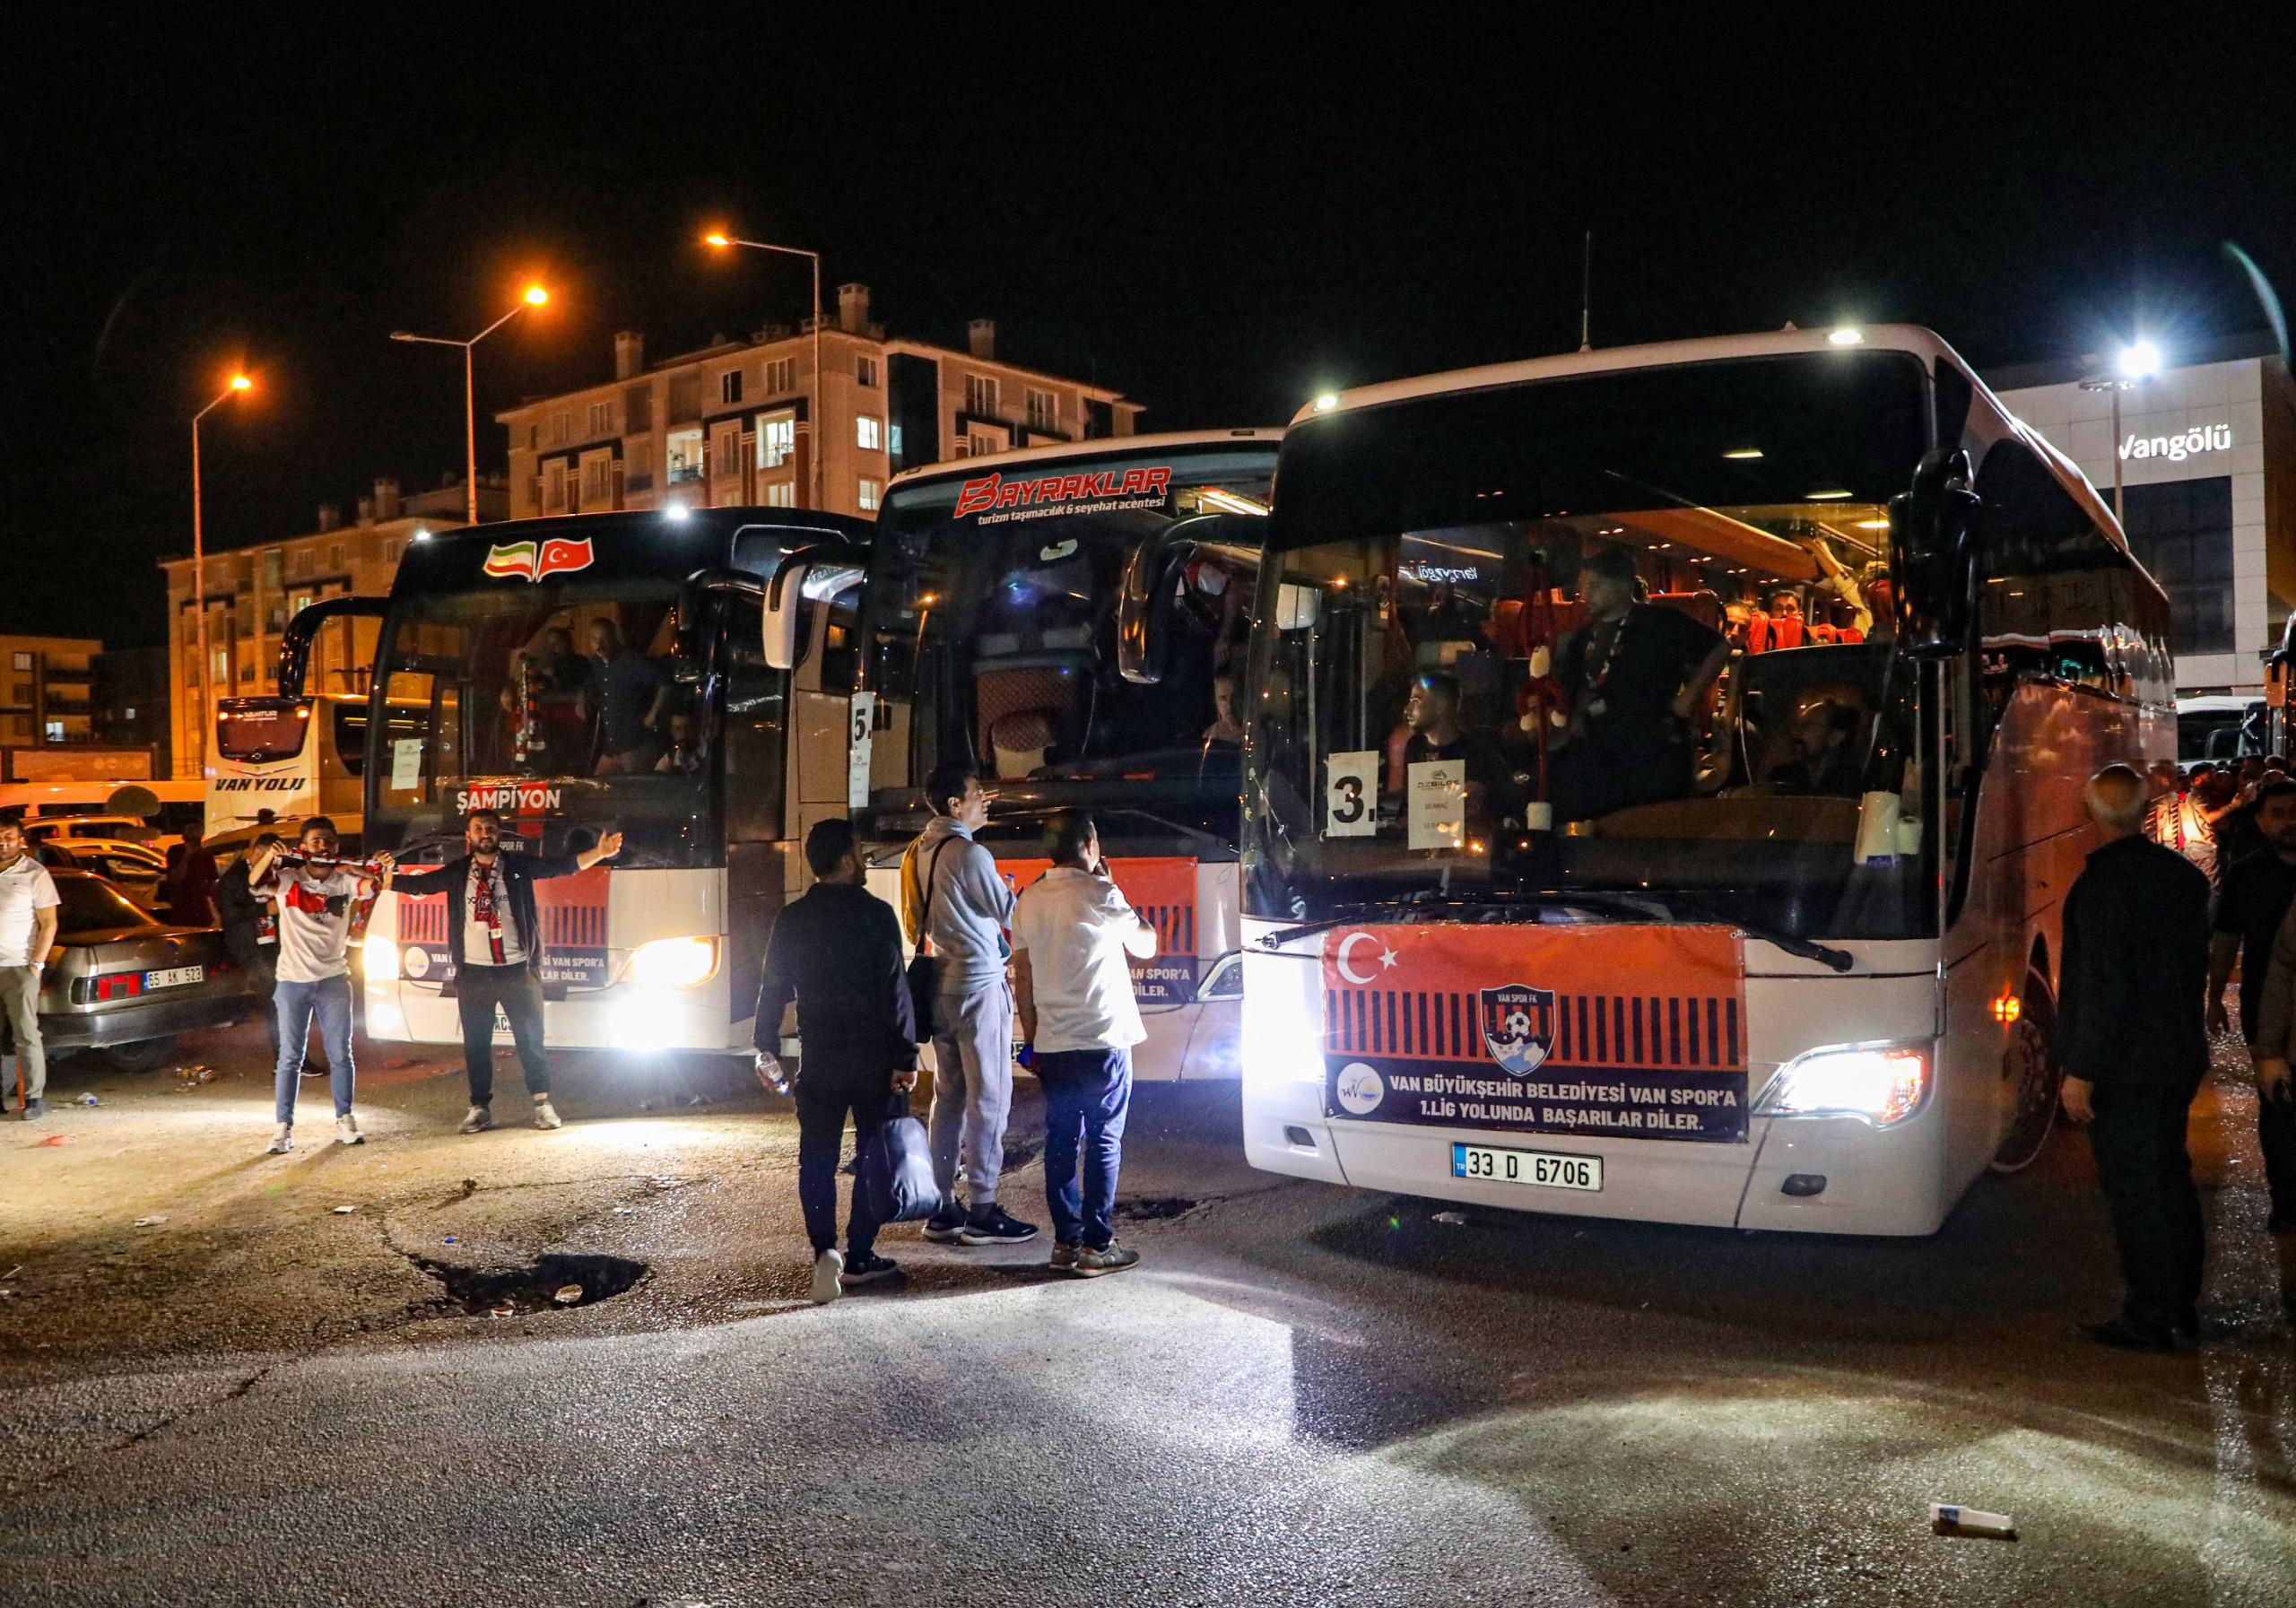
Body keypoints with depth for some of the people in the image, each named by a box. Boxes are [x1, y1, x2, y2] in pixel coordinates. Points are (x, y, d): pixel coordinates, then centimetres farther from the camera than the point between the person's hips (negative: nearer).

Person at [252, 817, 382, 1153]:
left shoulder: (344, 881, 2)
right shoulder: (287, 879, -2)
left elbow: (376, 883, -14)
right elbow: (255, 882, -21)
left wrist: (348, 867, -33)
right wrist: (269, 856, -41)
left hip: (334, 978, 2)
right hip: (293, 980, -2)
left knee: (340, 1055, 6)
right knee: (290, 1057, 2)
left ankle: (345, 1121, 16)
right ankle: (283, 1126, 6)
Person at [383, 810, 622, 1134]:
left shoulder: (519, 866, 4)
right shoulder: (456, 873, 8)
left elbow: (564, 865, 0)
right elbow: (417, 884, 6)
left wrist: (600, 853, -11)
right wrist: (383, 876, -8)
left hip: (518, 970, -1)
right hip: (473, 971, 1)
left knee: (531, 1038, 3)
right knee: (476, 1043, 6)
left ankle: (542, 1104, 12)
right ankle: (480, 1108, 15)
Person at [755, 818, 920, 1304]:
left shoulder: (792, 920, 2)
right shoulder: (877, 914, -9)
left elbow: (773, 988, 6)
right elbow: (896, 990, -12)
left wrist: (767, 1049, 16)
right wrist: (906, 1056, -9)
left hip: (820, 1062, 3)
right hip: (874, 1059, -2)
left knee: (817, 1159, 8)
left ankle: (825, 1250, -8)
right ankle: (859, 1258, 12)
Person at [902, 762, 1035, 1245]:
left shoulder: (921, 852, 9)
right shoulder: (969, 855, -16)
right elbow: (1009, 913, -7)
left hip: (940, 985, 9)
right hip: (978, 987, -9)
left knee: (948, 1097, 13)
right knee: (988, 1100, -3)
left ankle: (943, 1209, 17)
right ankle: (982, 1214, 0)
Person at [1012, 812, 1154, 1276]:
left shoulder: (1029, 900, 7)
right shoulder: (1098, 893, -10)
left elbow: (1022, 977, 10)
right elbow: (1146, 945, 4)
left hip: (1051, 1045, 6)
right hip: (1103, 1040, -5)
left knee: (1060, 1141, 10)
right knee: (1104, 1141, 1)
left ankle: (1065, 1242, 15)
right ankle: (1097, 1246, 3)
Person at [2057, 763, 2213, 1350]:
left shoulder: (2102, 883, -21)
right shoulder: (2183, 874, 5)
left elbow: (2101, 987, -23)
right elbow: (2197, 964, 14)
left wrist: (2081, 1070, -17)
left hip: (2124, 1066, -9)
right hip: (2180, 1057, 9)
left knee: (2135, 1191, 0)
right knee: (2172, 1178, 18)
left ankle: (2150, 1319, 7)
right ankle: (2182, 1304, 29)